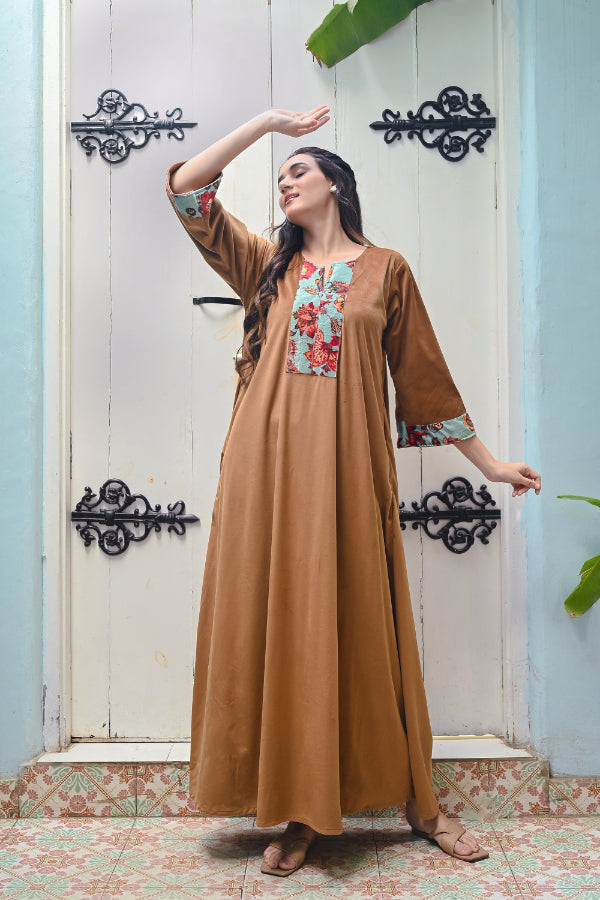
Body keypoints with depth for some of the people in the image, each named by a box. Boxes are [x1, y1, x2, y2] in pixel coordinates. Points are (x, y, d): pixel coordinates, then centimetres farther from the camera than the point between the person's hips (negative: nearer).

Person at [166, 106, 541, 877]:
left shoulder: (385, 269, 11)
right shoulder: (265, 264, 15)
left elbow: (424, 373, 12)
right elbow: (186, 188, 8)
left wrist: (486, 459, 13)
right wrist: (269, 120, 9)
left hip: (345, 465, -2)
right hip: (269, 463, 2)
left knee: (360, 622, 2)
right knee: (279, 622, 1)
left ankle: (417, 800, 17)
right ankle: (298, 812, 12)